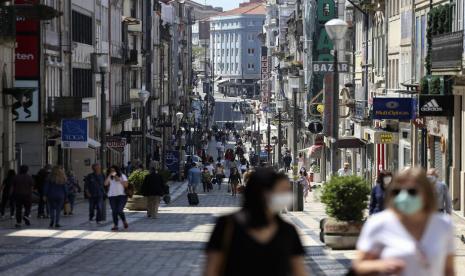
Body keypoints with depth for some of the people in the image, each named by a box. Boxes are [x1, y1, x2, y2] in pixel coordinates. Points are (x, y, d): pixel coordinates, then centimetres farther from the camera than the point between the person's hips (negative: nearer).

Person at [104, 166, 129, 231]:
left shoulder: (122, 176, 7)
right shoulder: (109, 177, 12)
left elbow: (126, 185, -2)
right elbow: (105, 184, -3)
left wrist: (119, 180, -11)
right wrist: (109, 176, -8)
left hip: (121, 195, -3)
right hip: (112, 196, 3)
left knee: (120, 210, -14)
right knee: (114, 211, -1)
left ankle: (124, 221, 12)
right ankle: (115, 225, 4)